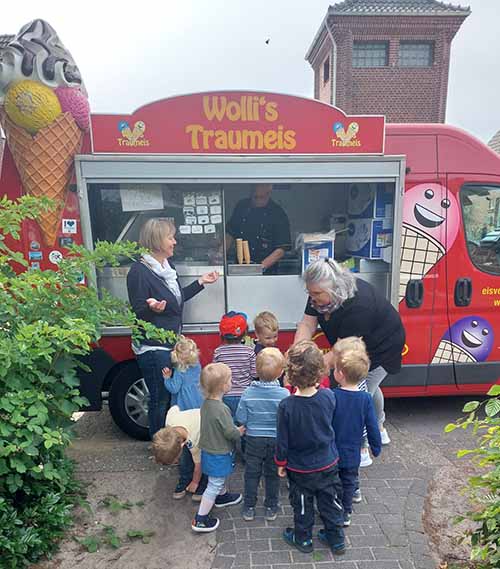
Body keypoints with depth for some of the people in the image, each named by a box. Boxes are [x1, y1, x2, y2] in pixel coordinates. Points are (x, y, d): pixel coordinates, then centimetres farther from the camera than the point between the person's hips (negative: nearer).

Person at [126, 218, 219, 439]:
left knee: (174, 394, 16)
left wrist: (201, 282, 18)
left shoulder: (166, 266, 10)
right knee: (160, 399, 4)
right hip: (153, 348, -8)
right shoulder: (139, 272, -16)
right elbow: (137, 313, -15)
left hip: (172, 344, 8)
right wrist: (152, 308, -36)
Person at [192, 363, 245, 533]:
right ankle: (200, 520, 18)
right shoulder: (221, 409, -33)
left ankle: (222, 496, 54)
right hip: (219, 455, -8)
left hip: (208, 450, 8)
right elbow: (230, 432, -26)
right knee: (214, 485, 8)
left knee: (221, 477, 31)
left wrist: (235, 428, 3)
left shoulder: (206, 403, -6)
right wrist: (240, 431, -6)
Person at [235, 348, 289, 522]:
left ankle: (249, 508, 29)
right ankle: (271, 508, 32)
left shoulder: (248, 393, -17)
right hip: (276, 440, 0)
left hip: (254, 439, 0)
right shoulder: (284, 394, -20)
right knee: (273, 474, 18)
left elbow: (240, 418, -11)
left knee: (252, 473, 17)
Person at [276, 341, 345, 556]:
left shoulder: (286, 406, -28)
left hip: (299, 468, -2)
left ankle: (303, 538, 40)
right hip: (328, 464, 2)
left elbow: (283, 440, -16)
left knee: (302, 505, 21)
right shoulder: (328, 396, -21)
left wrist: (281, 463, 1)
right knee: (331, 502, 22)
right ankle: (336, 539, 40)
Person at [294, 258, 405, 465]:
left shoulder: (357, 306, -42)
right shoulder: (320, 295, -18)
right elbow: (307, 324, -19)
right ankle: (379, 431, 52)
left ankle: (361, 452, 12)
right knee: (368, 387, 26)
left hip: (382, 347, -9)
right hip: (361, 345, 9)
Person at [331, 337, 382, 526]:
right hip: (352, 456, 3)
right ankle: (345, 514, 40)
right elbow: (372, 427, -7)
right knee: (348, 484, 25)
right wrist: (376, 448, 8)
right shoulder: (366, 399, -16)